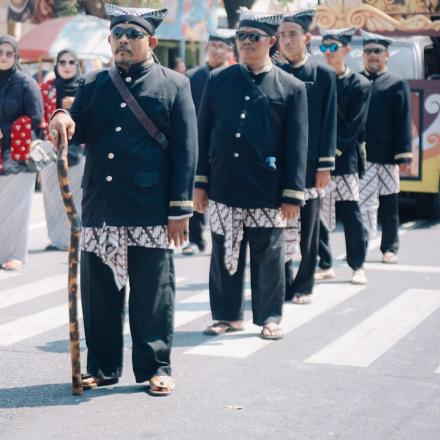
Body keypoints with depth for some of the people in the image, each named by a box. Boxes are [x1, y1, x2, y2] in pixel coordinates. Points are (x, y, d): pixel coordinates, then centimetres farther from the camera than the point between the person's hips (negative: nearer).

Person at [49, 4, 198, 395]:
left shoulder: (174, 85, 3)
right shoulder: (92, 85, 14)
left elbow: (186, 151, -1)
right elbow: (77, 135, 12)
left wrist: (181, 208, -7)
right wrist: (62, 120, -13)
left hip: (151, 211, -4)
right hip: (100, 208, 4)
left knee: (152, 294, 4)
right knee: (99, 293, 9)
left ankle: (155, 367, 16)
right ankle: (102, 367, 21)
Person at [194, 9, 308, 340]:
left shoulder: (291, 88, 0)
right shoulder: (218, 80, 7)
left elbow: (297, 144, -1)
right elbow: (204, 133, 8)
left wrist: (293, 194, -6)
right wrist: (200, 182, 4)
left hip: (267, 191, -2)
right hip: (223, 187, 2)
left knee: (268, 256, 6)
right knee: (224, 254, 10)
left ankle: (270, 317, 20)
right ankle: (228, 314, 23)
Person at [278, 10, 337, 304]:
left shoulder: (324, 75, 0)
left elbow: (328, 123, -2)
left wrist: (325, 166, -7)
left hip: (309, 167, -2)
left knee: (308, 230, 6)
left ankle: (303, 286, 16)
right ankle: (282, 285, 15)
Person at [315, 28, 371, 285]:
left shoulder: (360, 85, 0)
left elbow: (354, 127, -5)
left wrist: (332, 150, -12)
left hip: (344, 161, -2)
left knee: (351, 215, 1)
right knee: (317, 214, 5)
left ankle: (358, 266, 15)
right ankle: (325, 265, 17)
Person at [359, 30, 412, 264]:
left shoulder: (397, 85, 5)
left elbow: (404, 124, 0)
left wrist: (404, 157, -6)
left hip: (386, 157, 0)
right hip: (357, 155, 0)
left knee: (388, 204, 9)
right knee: (363, 202, -1)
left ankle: (389, 248, 19)